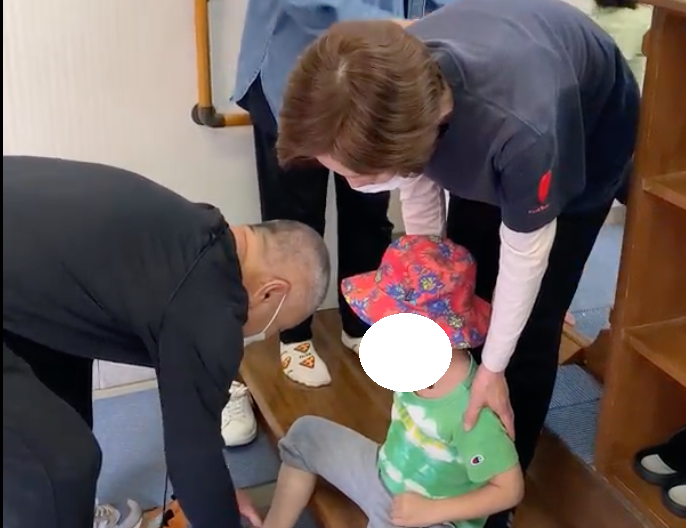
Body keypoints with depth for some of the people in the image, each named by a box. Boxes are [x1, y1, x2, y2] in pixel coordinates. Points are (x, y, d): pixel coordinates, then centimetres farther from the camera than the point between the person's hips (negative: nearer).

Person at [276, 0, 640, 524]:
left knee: (528, 329, -4)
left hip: (589, 137, -4)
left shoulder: (524, 130, -49)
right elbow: (419, 196, -14)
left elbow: (525, 252, -30)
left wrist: (493, 367, -17)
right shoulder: (396, 92, -32)